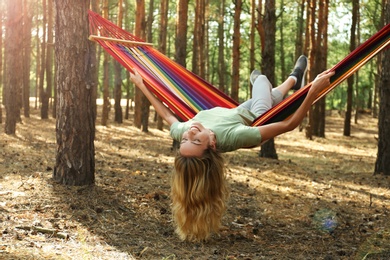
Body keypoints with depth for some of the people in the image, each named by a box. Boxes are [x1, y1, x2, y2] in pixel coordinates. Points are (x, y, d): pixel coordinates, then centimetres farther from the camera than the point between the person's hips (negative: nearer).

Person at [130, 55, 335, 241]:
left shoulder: (180, 133, -42)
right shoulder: (231, 137, -54)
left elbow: (167, 114, -16)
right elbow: (288, 124, -47)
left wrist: (141, 85, -6)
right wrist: (314, 91, -53)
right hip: (255, 118, -4)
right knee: (261, 79, 23)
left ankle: (292, 81, 71)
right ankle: (293, 79, 60)